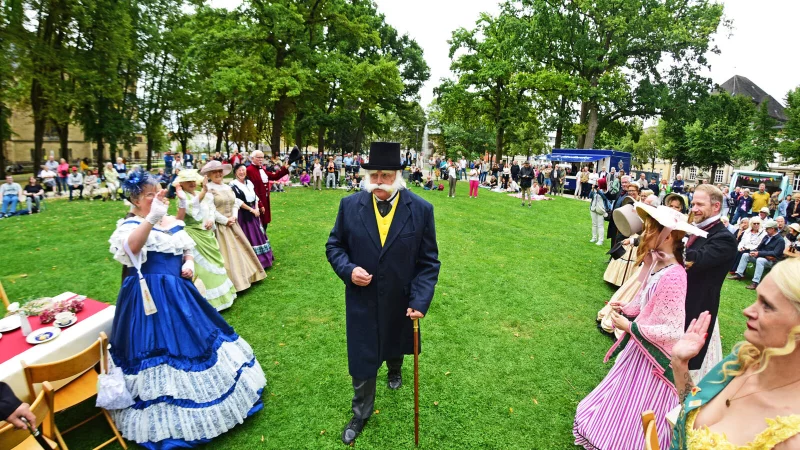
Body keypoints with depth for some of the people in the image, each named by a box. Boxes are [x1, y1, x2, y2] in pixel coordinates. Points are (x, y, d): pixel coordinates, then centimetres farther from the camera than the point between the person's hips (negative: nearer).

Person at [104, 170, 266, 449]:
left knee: (194, 342, 16)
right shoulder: (131, 225, -12)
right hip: (150, 299, -7)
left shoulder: (173, 223, 8)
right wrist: (152, 217, -46)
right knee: (160, 348, 1)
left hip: (179, 294, 7)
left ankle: (197, 402, 40)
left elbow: (187, 249, 20)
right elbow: (130, 248, -34)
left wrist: (189, 263, -2)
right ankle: (169, 420, 21)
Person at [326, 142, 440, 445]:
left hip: (401, 300, 1)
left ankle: (395, 370, 64)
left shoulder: (421, 209, -15)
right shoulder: (350, 205, -12)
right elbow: (334, 245, 0)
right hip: (362, 300, 0)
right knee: (361, 360, 10)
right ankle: (361, 413, 37)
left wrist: (420, 300, -18)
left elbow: (428, 261, -10)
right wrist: (347, 269, -19)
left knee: (396, 342, 28)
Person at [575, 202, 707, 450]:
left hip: (654, 351, -9)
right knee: (626, 396, 26)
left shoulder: (673, 277, -30)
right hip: (640, 345, 9)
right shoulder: (655, 263, -4)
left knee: (637, 406, 13)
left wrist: (630, 327, -21)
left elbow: (673, 330, -27)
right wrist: (625, 309, -3)